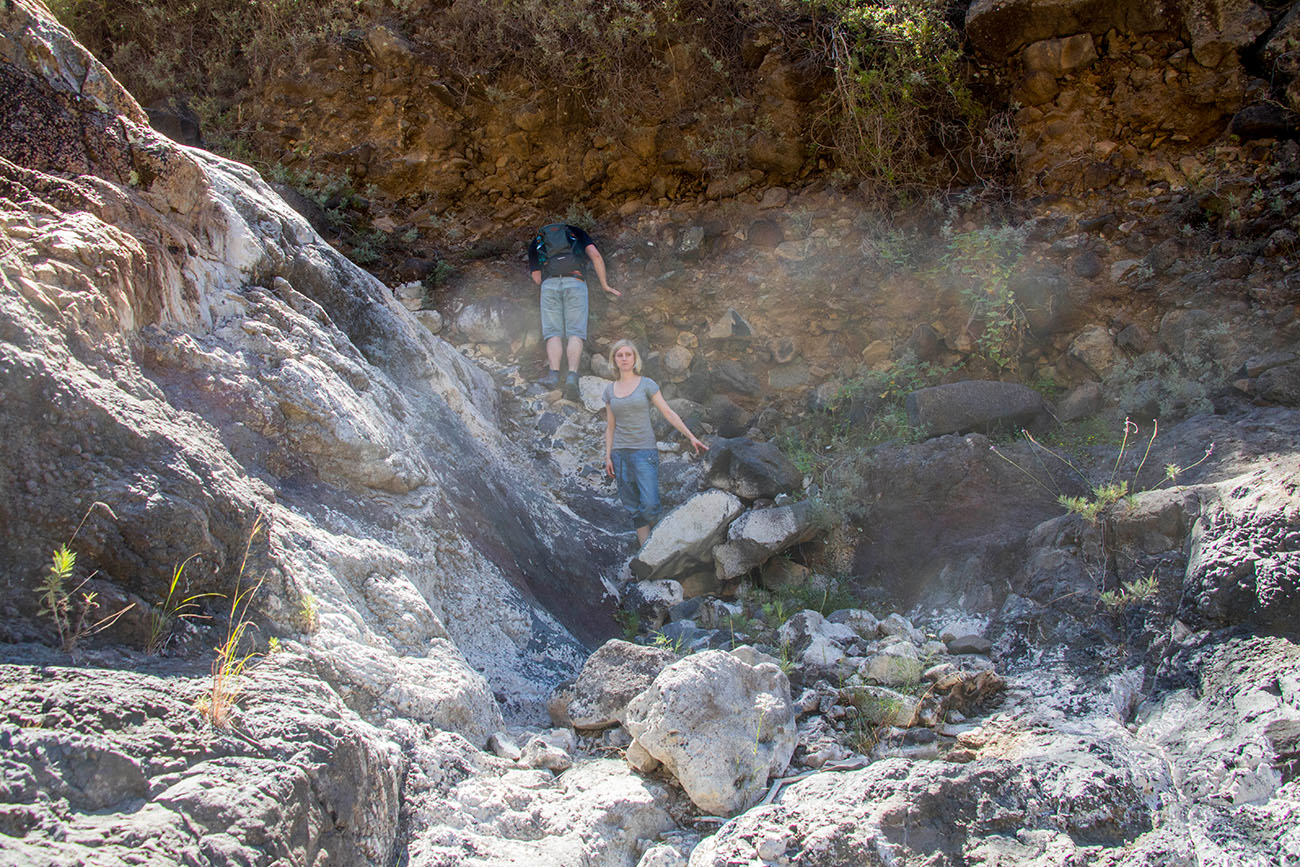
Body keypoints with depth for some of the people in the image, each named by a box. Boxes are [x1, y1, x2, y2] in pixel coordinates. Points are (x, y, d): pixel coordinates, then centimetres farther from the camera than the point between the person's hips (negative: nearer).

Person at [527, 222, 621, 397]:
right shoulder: (575, 232, 28)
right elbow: (595, 255, 10)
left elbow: (537, 278, 19)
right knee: (575, 333, -5)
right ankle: (572, 374, -24)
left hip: (549, 284, 1)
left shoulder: (535, 243, 29)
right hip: (575, 281, -1)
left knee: (553, 332, 1)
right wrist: (605, 285, 13)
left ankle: (553, 374, -19)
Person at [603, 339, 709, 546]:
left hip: (644, 451, -4)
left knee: (649, 505, -15)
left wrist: (691, 437, -7)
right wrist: (608, 456, 8)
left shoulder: (646, 384, 0)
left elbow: (668, 413, -2)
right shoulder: (610, 390, 11)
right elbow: (610, 426, 14)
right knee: (634, 509, 3)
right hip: (620, 453, 4)